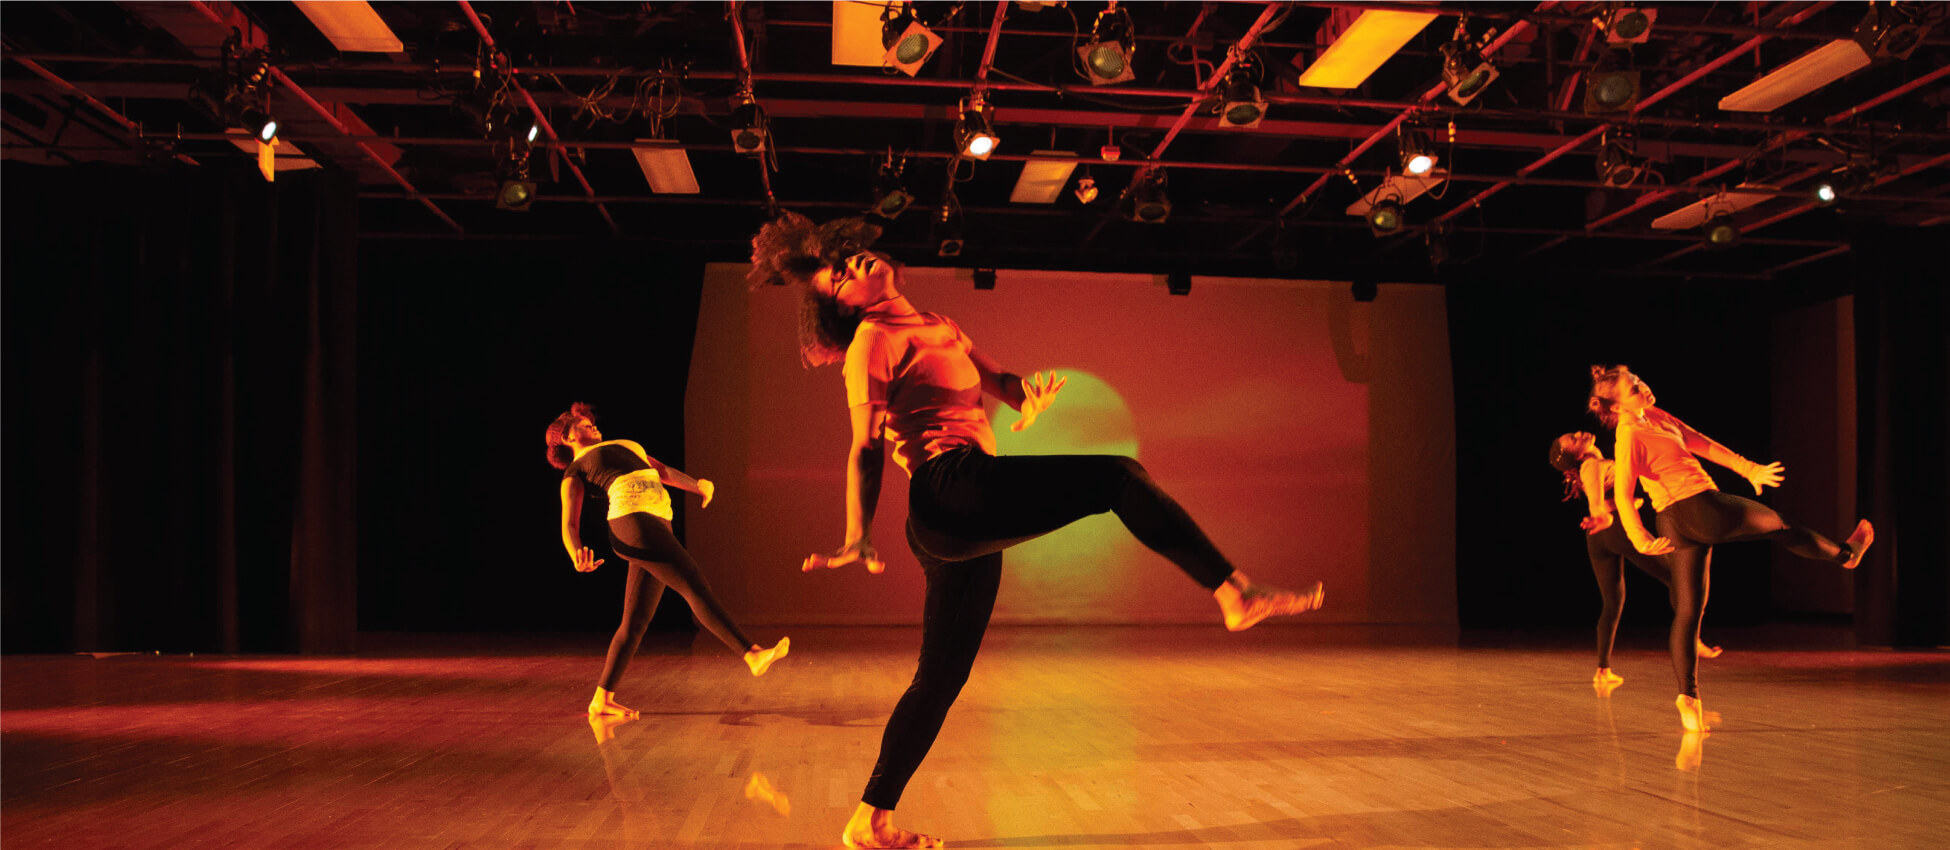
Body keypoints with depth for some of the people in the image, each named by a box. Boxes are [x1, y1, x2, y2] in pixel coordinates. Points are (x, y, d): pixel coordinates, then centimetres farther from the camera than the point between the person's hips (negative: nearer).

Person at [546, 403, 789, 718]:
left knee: (635, 621, 5)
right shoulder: (575, 471, 14)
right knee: (697, 588, -17)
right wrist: (578, 560, -19)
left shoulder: (627, 447, 38)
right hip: (634, 524, -7)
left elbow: (666, 473, 31)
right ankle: (753, 655, -24)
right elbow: (569, 526, 0)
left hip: (658, 525, 7)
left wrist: (699, 486, 17)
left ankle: (601, 700, 10)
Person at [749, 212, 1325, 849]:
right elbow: (866, 449, -3)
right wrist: (859, 538, -14)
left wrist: (1026, 398, -1)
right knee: (1118, 477, -11)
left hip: (960, 528, 9)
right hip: (952, 491, -9)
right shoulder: (873, 341, 3)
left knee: (940, 679, 11)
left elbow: (997, 379, 24)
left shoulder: (940, 328, 28)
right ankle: (1236, 594, -15)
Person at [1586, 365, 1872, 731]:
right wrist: (1641, 541, -35)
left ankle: (1689, 697, 8)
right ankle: (1845, 554, 46)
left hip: (1682, 526, 8)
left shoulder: (1656, 416, 10)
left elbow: (1701, 444, 17)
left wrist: (1749, 469, 18)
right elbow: (1622, 494, -26)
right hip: (1698, 509, -8)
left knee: (1687, 610, 7)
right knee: (1779, 524, 18)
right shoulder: (1629, 437, -18)